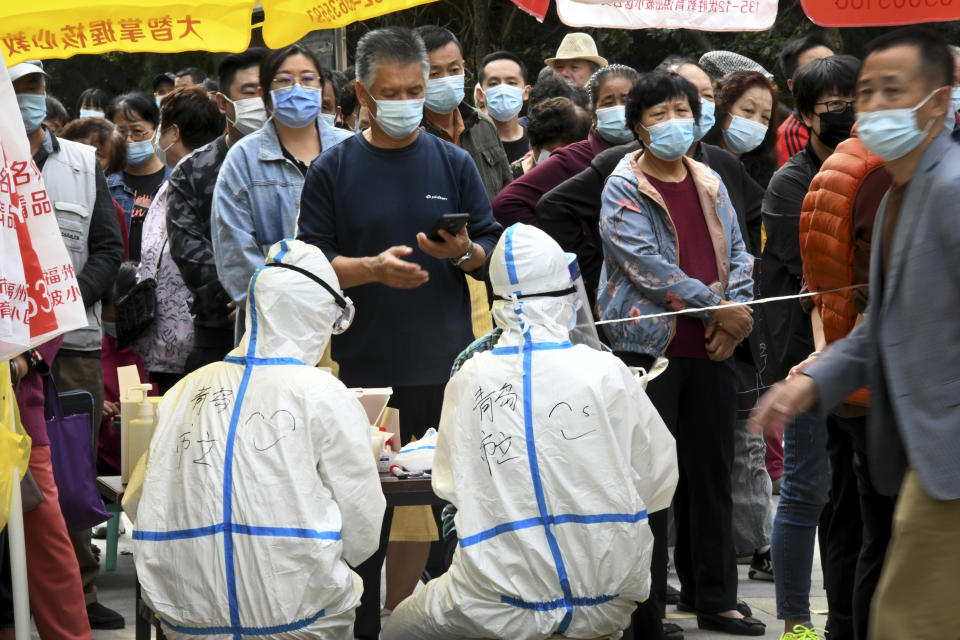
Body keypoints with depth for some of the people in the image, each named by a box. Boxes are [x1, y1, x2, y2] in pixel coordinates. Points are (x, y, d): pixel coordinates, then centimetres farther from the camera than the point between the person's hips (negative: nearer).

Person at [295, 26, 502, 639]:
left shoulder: (454, 163, 8)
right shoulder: (333, 170, 4)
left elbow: (495, 249, 8)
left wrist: (463, 252, -13)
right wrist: (373, 268, -16)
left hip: (446, 366, 1)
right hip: (366, 369, -1)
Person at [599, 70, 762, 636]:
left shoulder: (710, 184, 14)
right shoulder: (624, 188, -5)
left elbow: (737, 254, 14)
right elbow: (646, 265, -15)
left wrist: (736, 315, -4)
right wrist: (718, 307, -14)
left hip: (711, 352, 6)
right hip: (650, 347, -6)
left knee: (712, 473, 9)